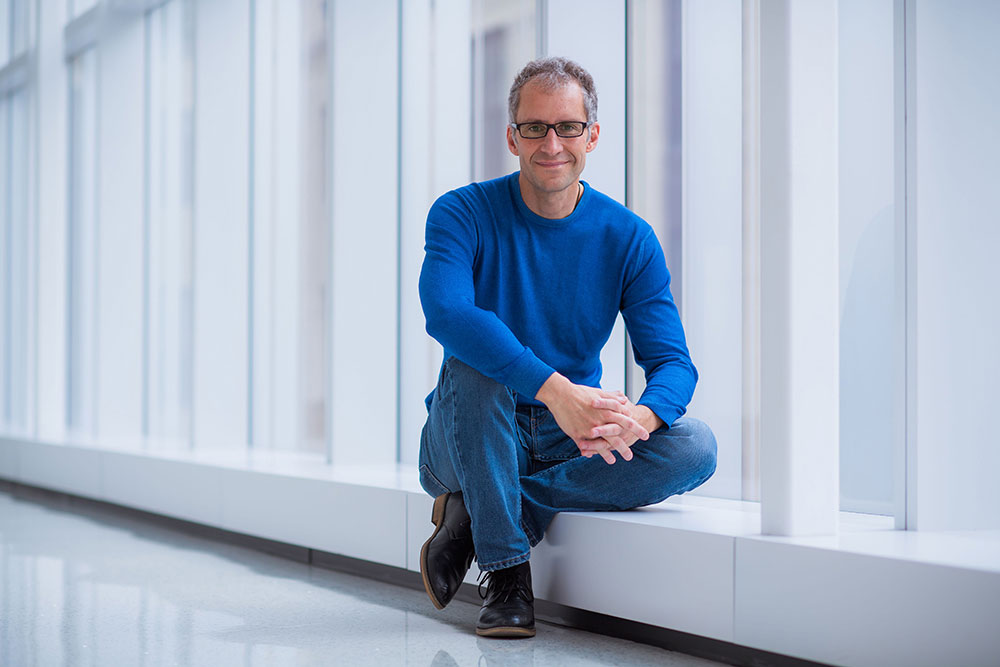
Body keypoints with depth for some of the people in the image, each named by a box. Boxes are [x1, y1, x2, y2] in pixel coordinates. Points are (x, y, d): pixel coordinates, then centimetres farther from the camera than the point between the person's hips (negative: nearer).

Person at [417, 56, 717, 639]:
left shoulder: (628, 238, -3)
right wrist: (555, 389, -43)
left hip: (571, 445, 3)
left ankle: (475, 514, -16)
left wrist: (639, 419, -35)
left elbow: (673, 362, -9)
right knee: (471, 363, -34)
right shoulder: (464, 215, -10)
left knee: (695, 448, -22)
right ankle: (505, 570, -21)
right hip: (471, 446, -3)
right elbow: (446, 313, -31)